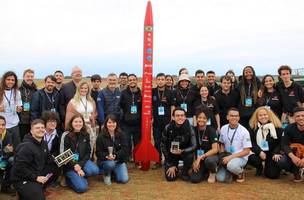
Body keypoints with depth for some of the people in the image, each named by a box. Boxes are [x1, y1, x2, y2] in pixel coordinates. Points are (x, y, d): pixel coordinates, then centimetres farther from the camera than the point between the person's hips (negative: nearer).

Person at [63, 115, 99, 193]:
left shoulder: (86, 135, 2)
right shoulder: (66, 136, -10)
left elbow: (88, 153, 2)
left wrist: (80, 165, -13)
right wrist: (75, 166, -16)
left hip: (82, 161, 4)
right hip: (70, 164, -4)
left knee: (95, 170, -27)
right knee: (82, 187, -20)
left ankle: (79, 176, -1)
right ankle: (71, 178, 10)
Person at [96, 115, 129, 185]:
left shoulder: (121, 135, -1)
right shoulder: (101, 136, -6)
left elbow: (124, 149, -6)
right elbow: (99, 152, -6)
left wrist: (115, 156, -23)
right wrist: (107, 156, -26)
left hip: (119, 160, 2)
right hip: (105, 160, -2)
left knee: (124, 179, -14)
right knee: (110, 164, -37)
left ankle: (114, 171, 20)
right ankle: (106, 175, -1)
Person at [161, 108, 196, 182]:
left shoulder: (189, 128, -19)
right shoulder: (168, 128, -18)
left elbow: (194, 146, -19)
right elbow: (163, 146, -9)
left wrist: (182, 151, -38)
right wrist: (170, 165, -10)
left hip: (184, 152, 0)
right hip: (171, 154, 0)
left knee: (190, 156, -33)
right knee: (170, 177, -14)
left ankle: (184, 172, -1)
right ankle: (176, 169, 23)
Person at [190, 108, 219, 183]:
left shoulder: (211, 130, -13)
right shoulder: (194, 130, -2)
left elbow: (215, 149, -18)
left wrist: (201, 157, -24)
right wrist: (194, 160, -8)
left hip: (211, 156, -3)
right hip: (198, 158, 3)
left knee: (209, 160, -40)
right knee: (194, 179, -19)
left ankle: (213, 172, -3)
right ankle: (205, 171, 15)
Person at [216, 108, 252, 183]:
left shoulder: (244, 131, -14)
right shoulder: (223, 129, 0)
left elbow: (247, 151, -13)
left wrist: (230, 157, -22)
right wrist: (222, 156, -4)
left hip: (241, 157, -4)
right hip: (227, 157, 4)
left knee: (231, 165, -37)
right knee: (220, 178, -14)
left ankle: (240, 172, -2)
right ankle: (233, 171, 17)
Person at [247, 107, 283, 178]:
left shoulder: (277, 127, -4)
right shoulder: (253, 127, 0)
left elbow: (280, 143, -3)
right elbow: (252, 143, -3)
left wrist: (276, 153, -19)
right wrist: (259, 152, -20)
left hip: (272, 154, -1)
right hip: (258, 153, 2)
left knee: (272, 174, -17)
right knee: (250, 158, -31)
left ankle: (268, 166, 24)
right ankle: (259, 168, 8)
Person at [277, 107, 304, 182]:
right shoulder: (289, 128, -11)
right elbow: (284, 145, -16)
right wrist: (292, 156, -34)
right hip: (294, 153, 1)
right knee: (281, 163, -27)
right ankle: (296, 171, 5)